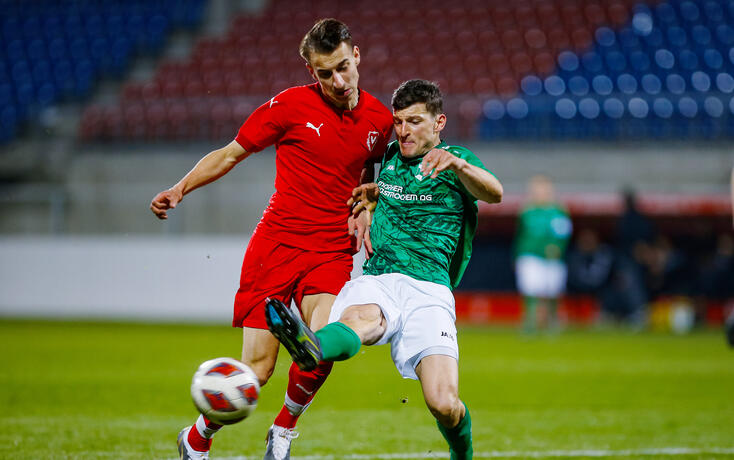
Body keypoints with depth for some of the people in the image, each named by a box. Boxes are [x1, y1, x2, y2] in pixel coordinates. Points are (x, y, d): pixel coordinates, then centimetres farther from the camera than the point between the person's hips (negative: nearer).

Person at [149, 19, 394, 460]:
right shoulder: (291, 105, -4)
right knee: (257, 370, -6)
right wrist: (180, 189, -5)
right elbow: (231, 154, 6)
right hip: (277, 242, -2)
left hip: (333, 253, 2)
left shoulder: (380, 118, 6)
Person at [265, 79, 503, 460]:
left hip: (429, 289, -3)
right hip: (376, 283, 3)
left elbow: (494, 193, -17)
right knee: (359, 317, -38)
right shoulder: (389, 157, 23)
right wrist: (371, 194, 23)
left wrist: (457, 164, -37)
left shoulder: (455, 161, 6)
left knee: (443, 405, -21)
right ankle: (310, 347, -75)